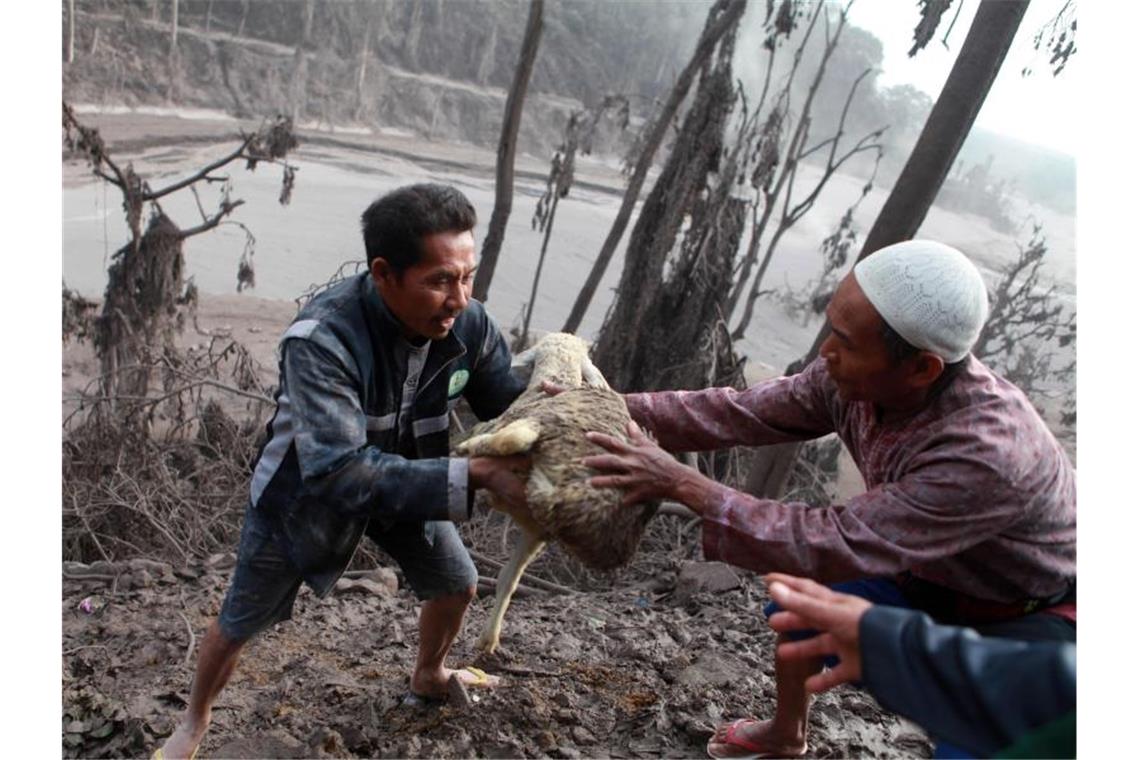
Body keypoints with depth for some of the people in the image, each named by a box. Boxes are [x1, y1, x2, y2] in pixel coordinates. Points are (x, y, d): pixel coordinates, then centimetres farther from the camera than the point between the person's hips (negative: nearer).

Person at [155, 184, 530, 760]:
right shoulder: (321, 340, -41)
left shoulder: (467, 325, -25)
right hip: (304, 487, -4)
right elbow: (339, 473, -47)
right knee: (239, 623, 13)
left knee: (457, 584, 15)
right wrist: (474, 477, -50)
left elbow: (509, 403, -11)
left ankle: (428, 678, 48)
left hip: (401, 476, 4)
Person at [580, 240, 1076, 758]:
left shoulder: (989, 453, -42)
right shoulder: (855, 378, -22)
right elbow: (743, 413, -13)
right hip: (936, 578, 6)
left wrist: (685, 486, -40)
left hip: (1035, 613, -6)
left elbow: (839, 544, -41)